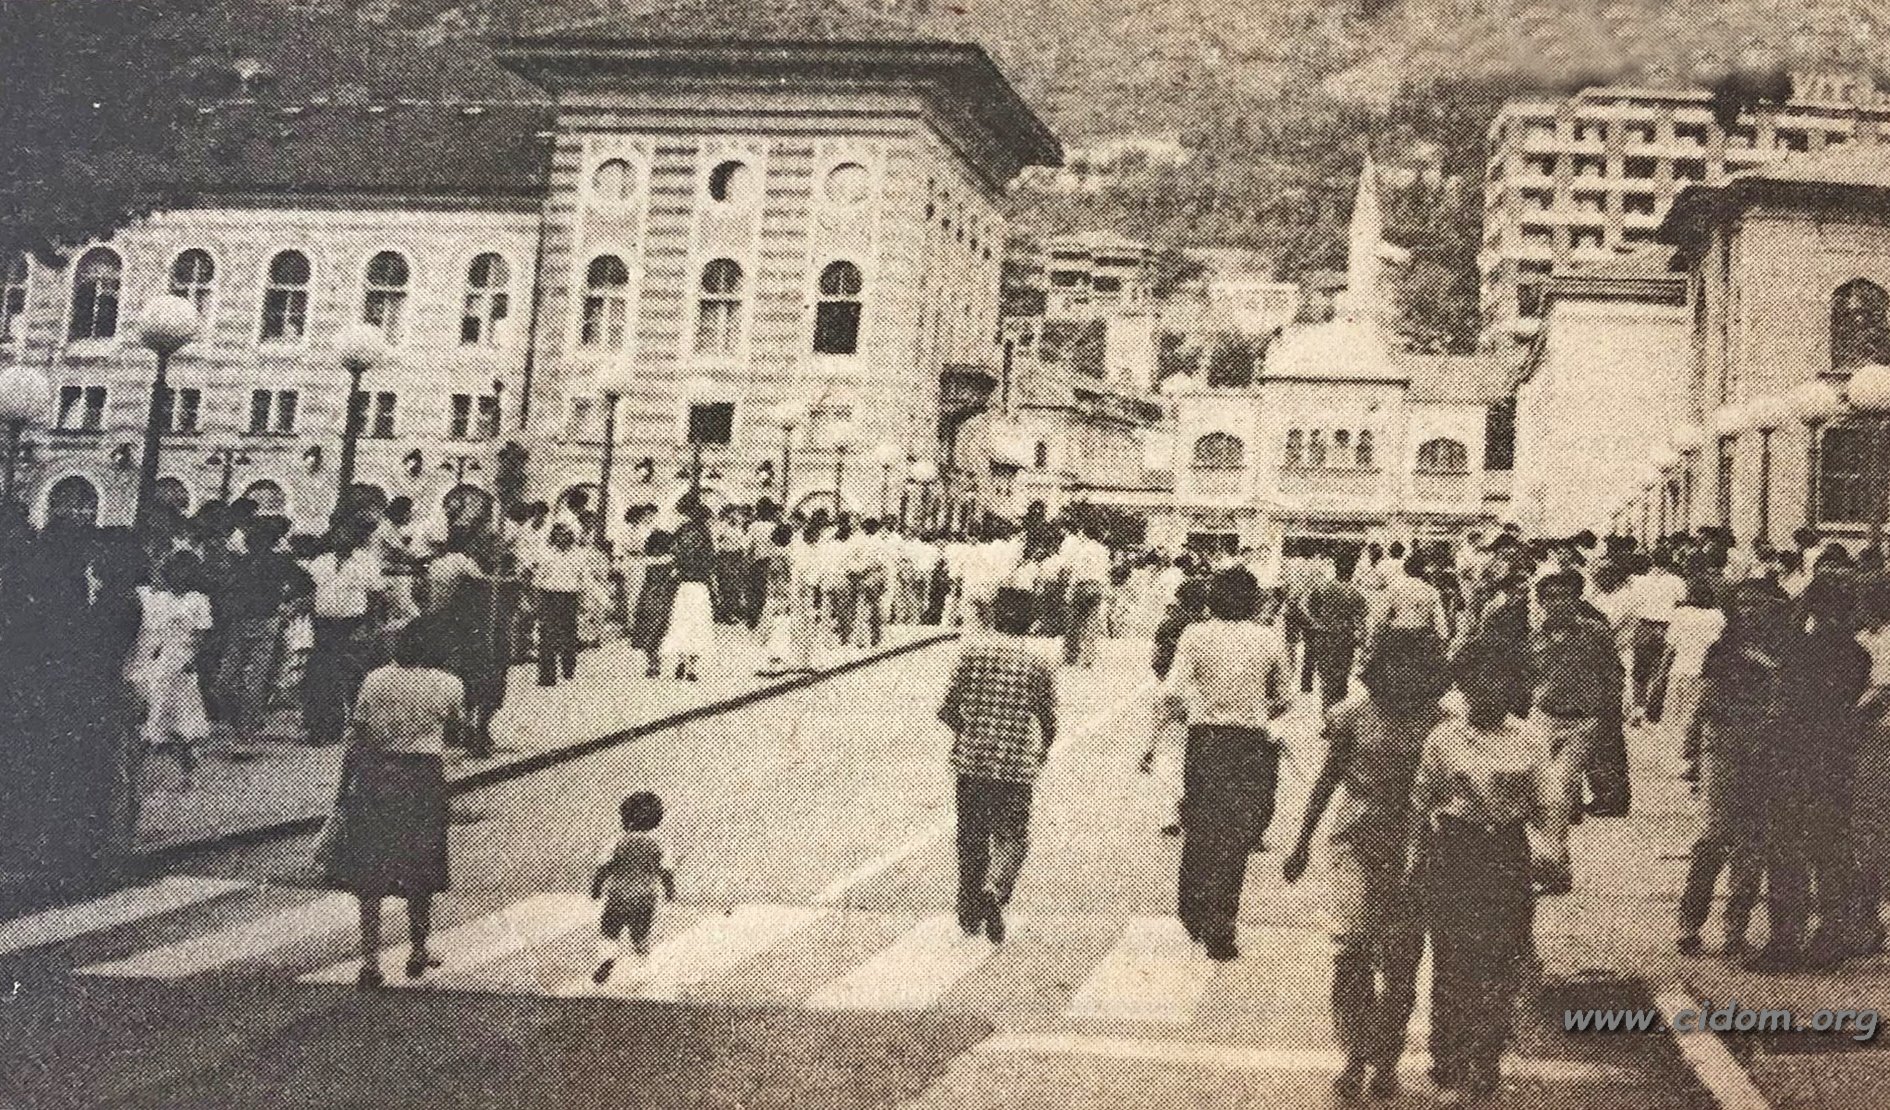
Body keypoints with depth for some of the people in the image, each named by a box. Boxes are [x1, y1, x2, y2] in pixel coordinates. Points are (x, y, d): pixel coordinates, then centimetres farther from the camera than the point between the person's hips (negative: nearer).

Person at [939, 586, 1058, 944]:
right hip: (1016, 765, -1)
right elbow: (1048, 722, 5)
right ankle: (994, 890, -19)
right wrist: (1042, 752, 25)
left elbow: (948, 709, 0)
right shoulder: (1038, 663, 1)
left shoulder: (973, 650, 1)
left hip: (970, 758, 2)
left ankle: (969, 914, 22)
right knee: (1012, 837, 8)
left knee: (971, 837, 14)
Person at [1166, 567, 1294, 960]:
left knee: (1198, 830, 18)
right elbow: (1284, 700, 6)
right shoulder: (1270, 640, 2)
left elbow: (1173, 693, -10)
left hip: (1205, 738, 0)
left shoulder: (1195, 636, -2)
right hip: (1251, 743, 0)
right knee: (1235, 838, 5)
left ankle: (1192, 912, 31)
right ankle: (1218, 931, 4)